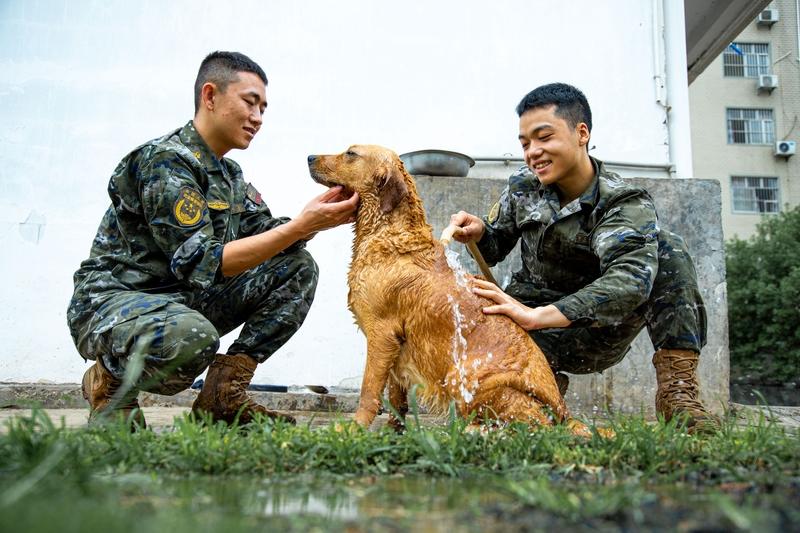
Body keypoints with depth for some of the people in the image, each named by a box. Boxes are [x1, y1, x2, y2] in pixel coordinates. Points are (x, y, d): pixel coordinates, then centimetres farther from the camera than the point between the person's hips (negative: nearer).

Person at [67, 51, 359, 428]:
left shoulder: (230, 175, 11)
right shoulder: (165, 160, -17)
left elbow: (268, 235, 5)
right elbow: (203, 263, -25)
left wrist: (319, 218, -15)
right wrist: (301, 226, -27)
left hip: (185, 300, 9)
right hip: (112, 300, -8)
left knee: (297, 268, -1)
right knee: (193, 336, -42)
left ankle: (223, 396, -4)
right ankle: (109, 381, -5)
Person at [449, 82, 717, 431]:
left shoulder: (625, 204, -16)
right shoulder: (522, 187, -1)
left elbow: (631, 279, -36)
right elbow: (494, 250, 10)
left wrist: (540, 315, -48)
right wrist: (480, 232, -16)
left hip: (597, 331, -2)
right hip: (536, 336, 2)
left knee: (666, 249, -24)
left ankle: (677, 390, -23)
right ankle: (548, 381, -3)